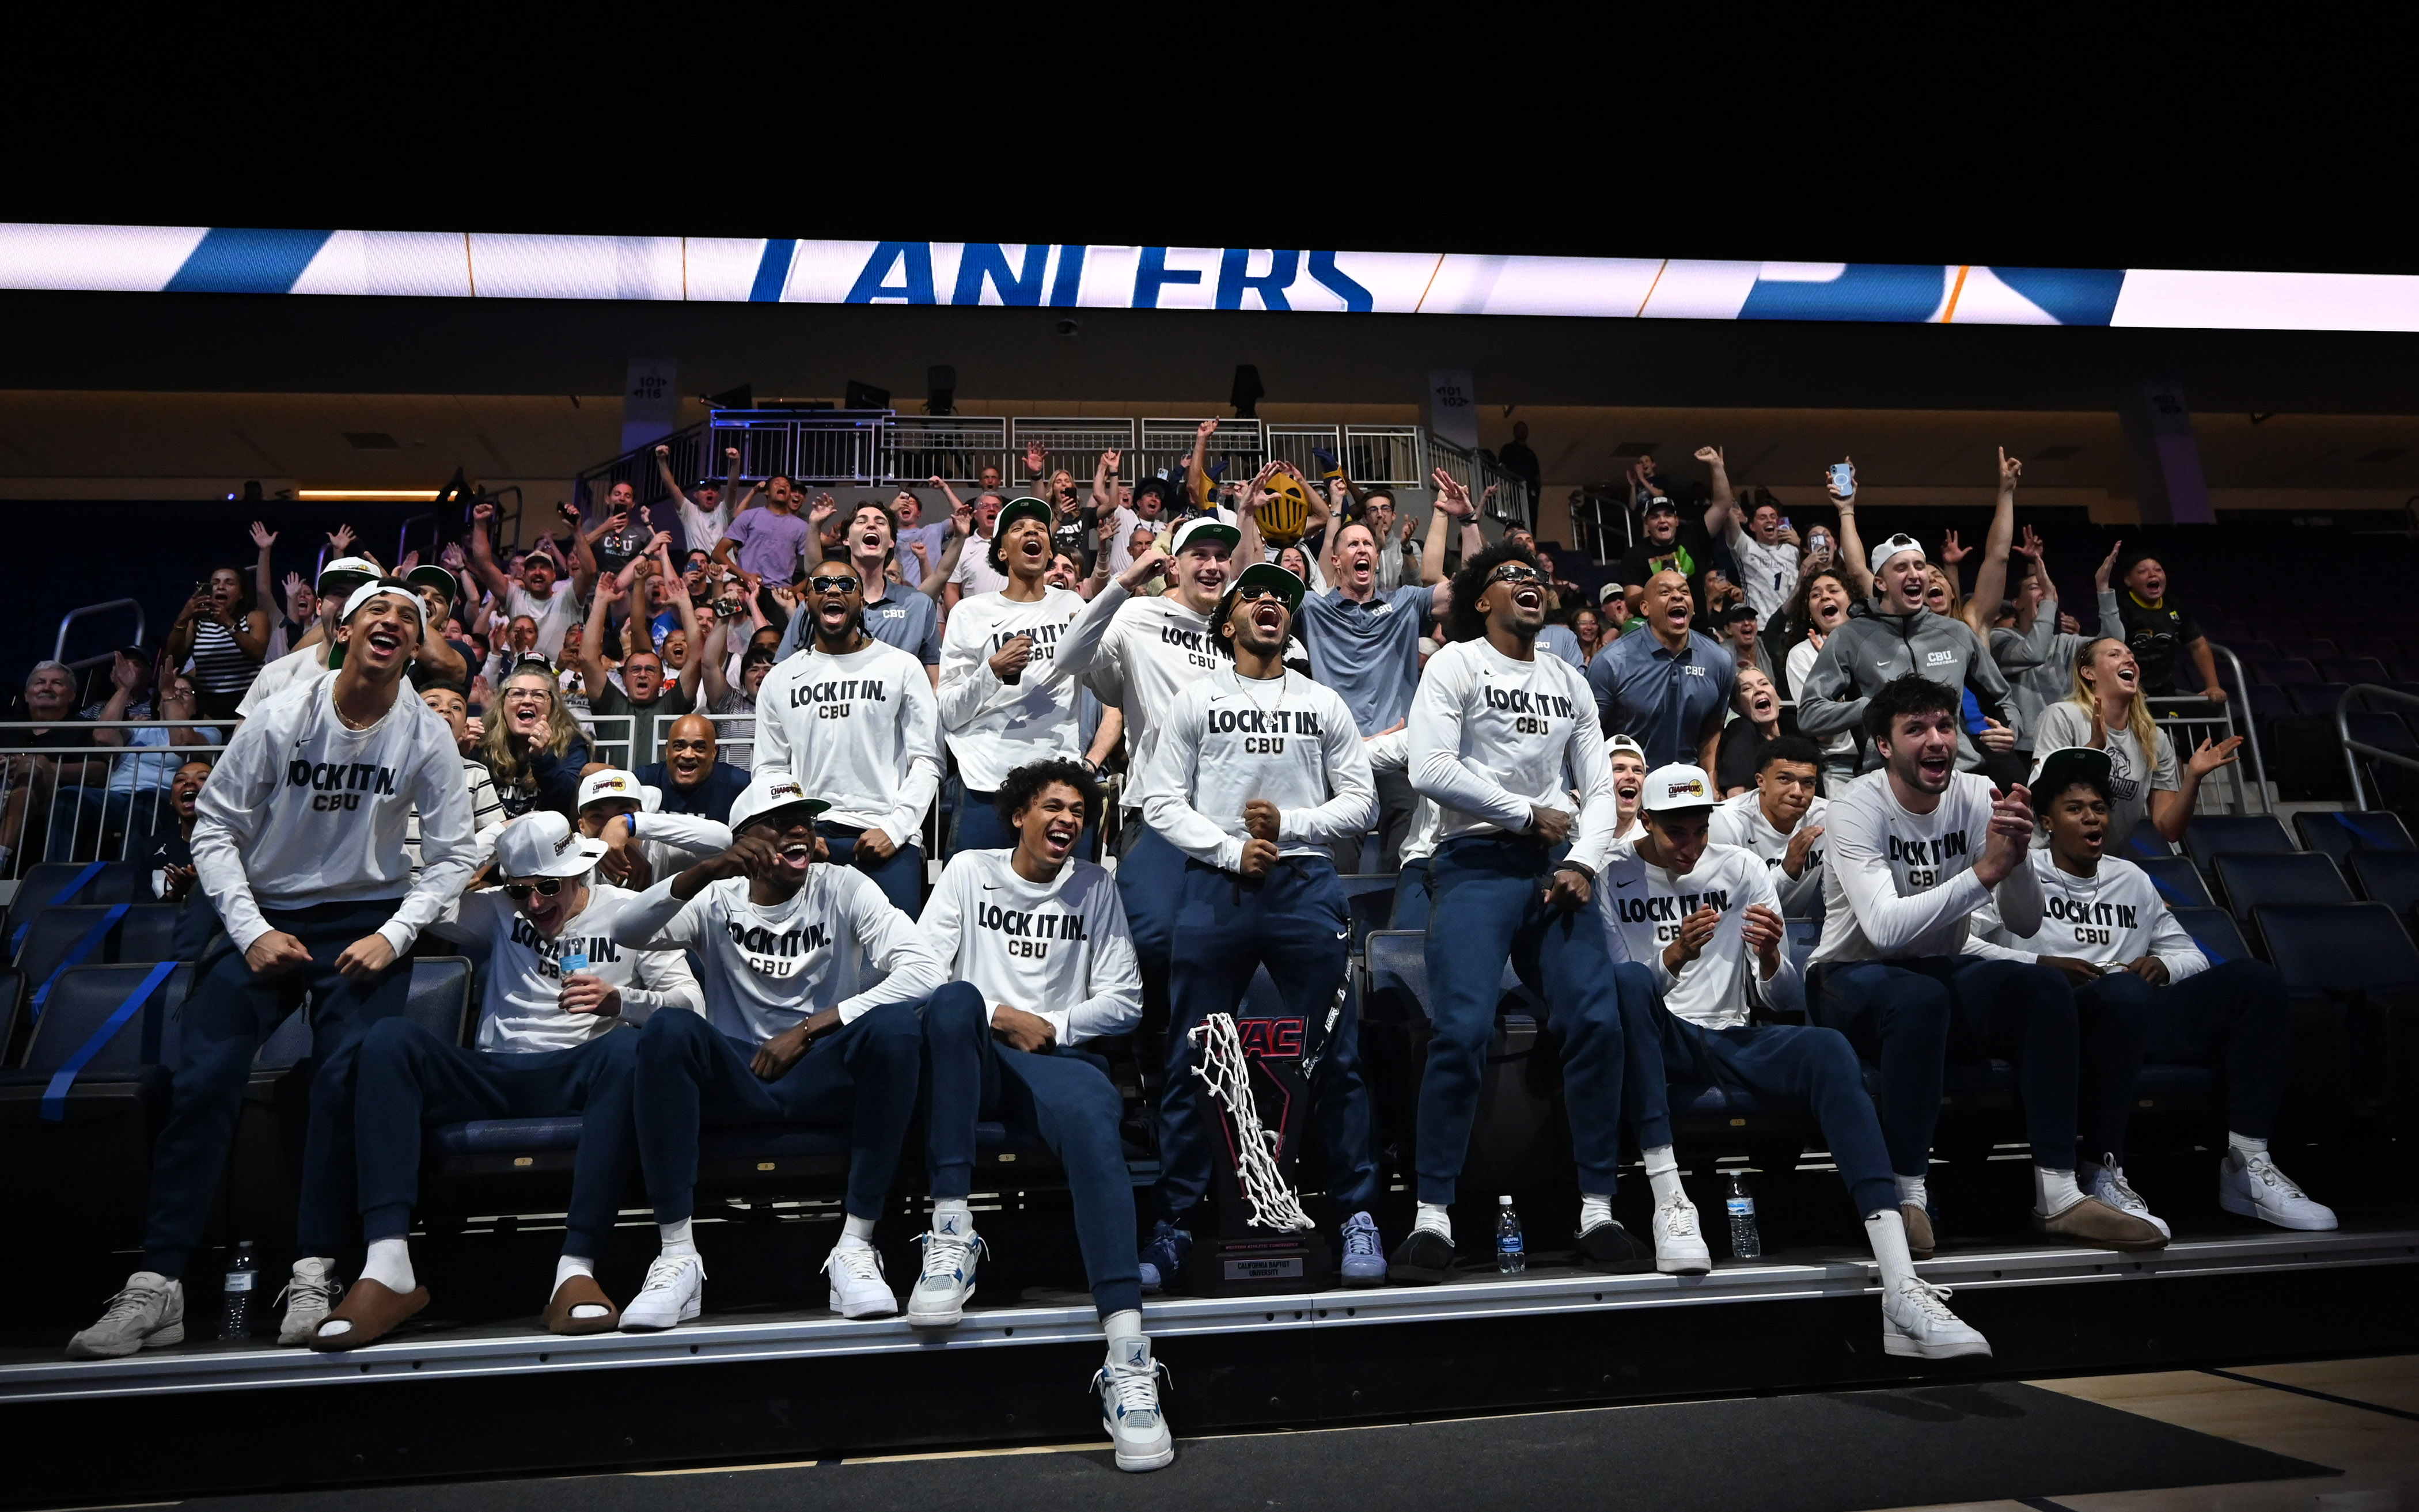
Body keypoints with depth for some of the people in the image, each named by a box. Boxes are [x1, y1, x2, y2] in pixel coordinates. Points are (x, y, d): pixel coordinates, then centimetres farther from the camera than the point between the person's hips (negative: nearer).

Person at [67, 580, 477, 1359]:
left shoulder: (428, 736, -4)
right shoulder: (282, 717, -5)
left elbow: (451, 856, -1)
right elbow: (216, 827, -1)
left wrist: (394, 935, -14)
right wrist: (252, 932, -10)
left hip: (366, 922, -1)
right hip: (267, 916, 1)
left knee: (346, 1078, -17)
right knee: (201, 1080, -11)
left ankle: (315, 1273, -10)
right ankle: (157, 1283, -6)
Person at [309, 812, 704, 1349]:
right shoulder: (498, 911, 21)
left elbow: (691, 1002, 0)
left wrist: (617, 1000, -18)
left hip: (578, 1074, -3)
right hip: (494, 1077, 3)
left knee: (628, 1046, -37)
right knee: (390, 1036, -24)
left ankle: (576, 1270, -41)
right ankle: (388, 1270, -33)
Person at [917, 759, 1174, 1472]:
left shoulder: (1095, 886, 16)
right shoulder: (969, 870, 14)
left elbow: (1124, 998, 11)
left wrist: (1050, 1028, -3)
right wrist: (998, 1016, -8)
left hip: (1054, 1057, 0)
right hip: (975, 1059, 0)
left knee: (1093, 1110, -36)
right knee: (957, 1000, -36)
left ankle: (1128, 1358, -45)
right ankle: (951, 1231, -36)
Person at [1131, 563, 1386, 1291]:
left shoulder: (1323, 704, 15)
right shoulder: (1195, 701, 12)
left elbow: (1360, 800, 9)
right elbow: (1160, 801, 4)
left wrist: (1289, 824, -7)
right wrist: (1230, 850, -8)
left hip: (1305, 885, 1)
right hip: (1214, 889, 0)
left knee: (1336, 1056, 0)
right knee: (1191, 1061, 1)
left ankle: (1358, 1215, 12)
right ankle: (1173, 1225, 11)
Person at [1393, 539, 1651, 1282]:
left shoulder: (1570, 682, 20)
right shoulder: (1456, 664, 3)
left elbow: (1599, 786, 15)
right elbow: (1430, 769, -11)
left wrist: (1583, 861, -3)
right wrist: (1530, 814, -5)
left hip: (1556, 866, 5)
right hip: (1477, 864, -5)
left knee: (1597, 1022, -7)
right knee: (1462, 1030, -16)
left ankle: (1598, 1213, 4)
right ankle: (1433, 1217, -7)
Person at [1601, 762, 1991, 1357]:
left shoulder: (1742, 869, 8)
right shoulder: (1615, 877, 0)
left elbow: (1787, 1000, 5)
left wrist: (1770, 958, -19)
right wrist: (1673, 958, -28)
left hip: (1731, 1039, 3)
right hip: (1659, 1040, -3)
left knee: (1828, 1048, -30)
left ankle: (1903, 1291, -39)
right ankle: (1670, 1202, -40)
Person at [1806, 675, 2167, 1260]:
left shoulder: (1976, 796, -4)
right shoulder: (1856, 809, -18)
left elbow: (2025, 923, -9)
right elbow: (1885, 928, -33)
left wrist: (2018, 855, -29)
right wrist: (1984, 869, -37)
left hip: (1943, 968, 5)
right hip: (1854, 976, -5)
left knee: (2047, 988, -21)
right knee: (1921, 998, -37)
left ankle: (2059, 1195, -16)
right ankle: (1907, 1196, -25)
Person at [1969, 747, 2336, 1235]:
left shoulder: (2132, 880, 27)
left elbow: (2191, 955, 28)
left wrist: (2162, 965, 4)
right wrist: (2040, 964, -15)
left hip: (2142, 1018, 6)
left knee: (2256, 979, -13)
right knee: (2125, 991, -39)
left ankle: (2247, 1163, -15)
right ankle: (2100, 1174, -29)